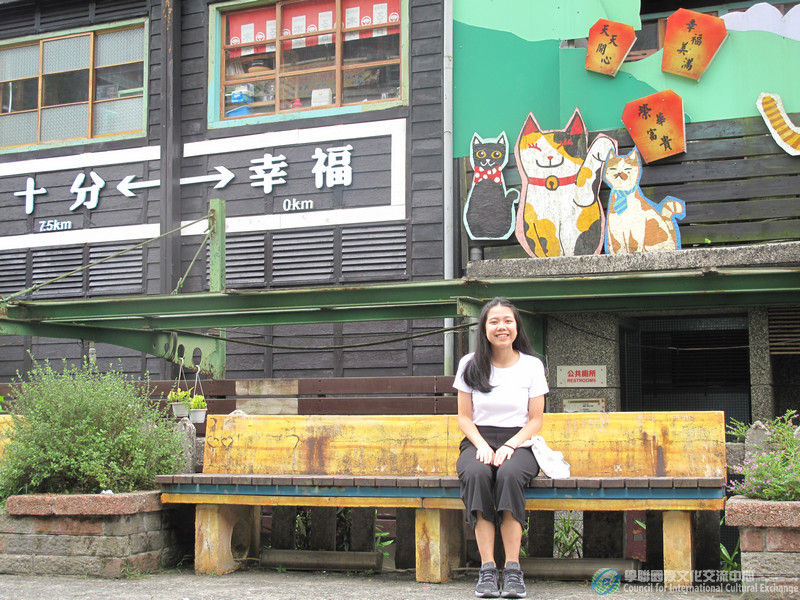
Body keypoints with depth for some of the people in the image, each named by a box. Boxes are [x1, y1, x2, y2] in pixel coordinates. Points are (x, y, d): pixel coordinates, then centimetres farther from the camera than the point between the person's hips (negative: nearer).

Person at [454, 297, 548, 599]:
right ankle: (487, 568, -33)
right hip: (478, 440, 1)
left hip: (519, 442, -1)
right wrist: (482, 446, -11)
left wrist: (510, 446, -12)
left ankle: (513, 569, -32)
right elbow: (464, 417, 8)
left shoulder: (532, 365, 6)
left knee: (509, 474, -36)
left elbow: (536, 419, 5)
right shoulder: (470, 365, 7)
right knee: (477, 473, -35)